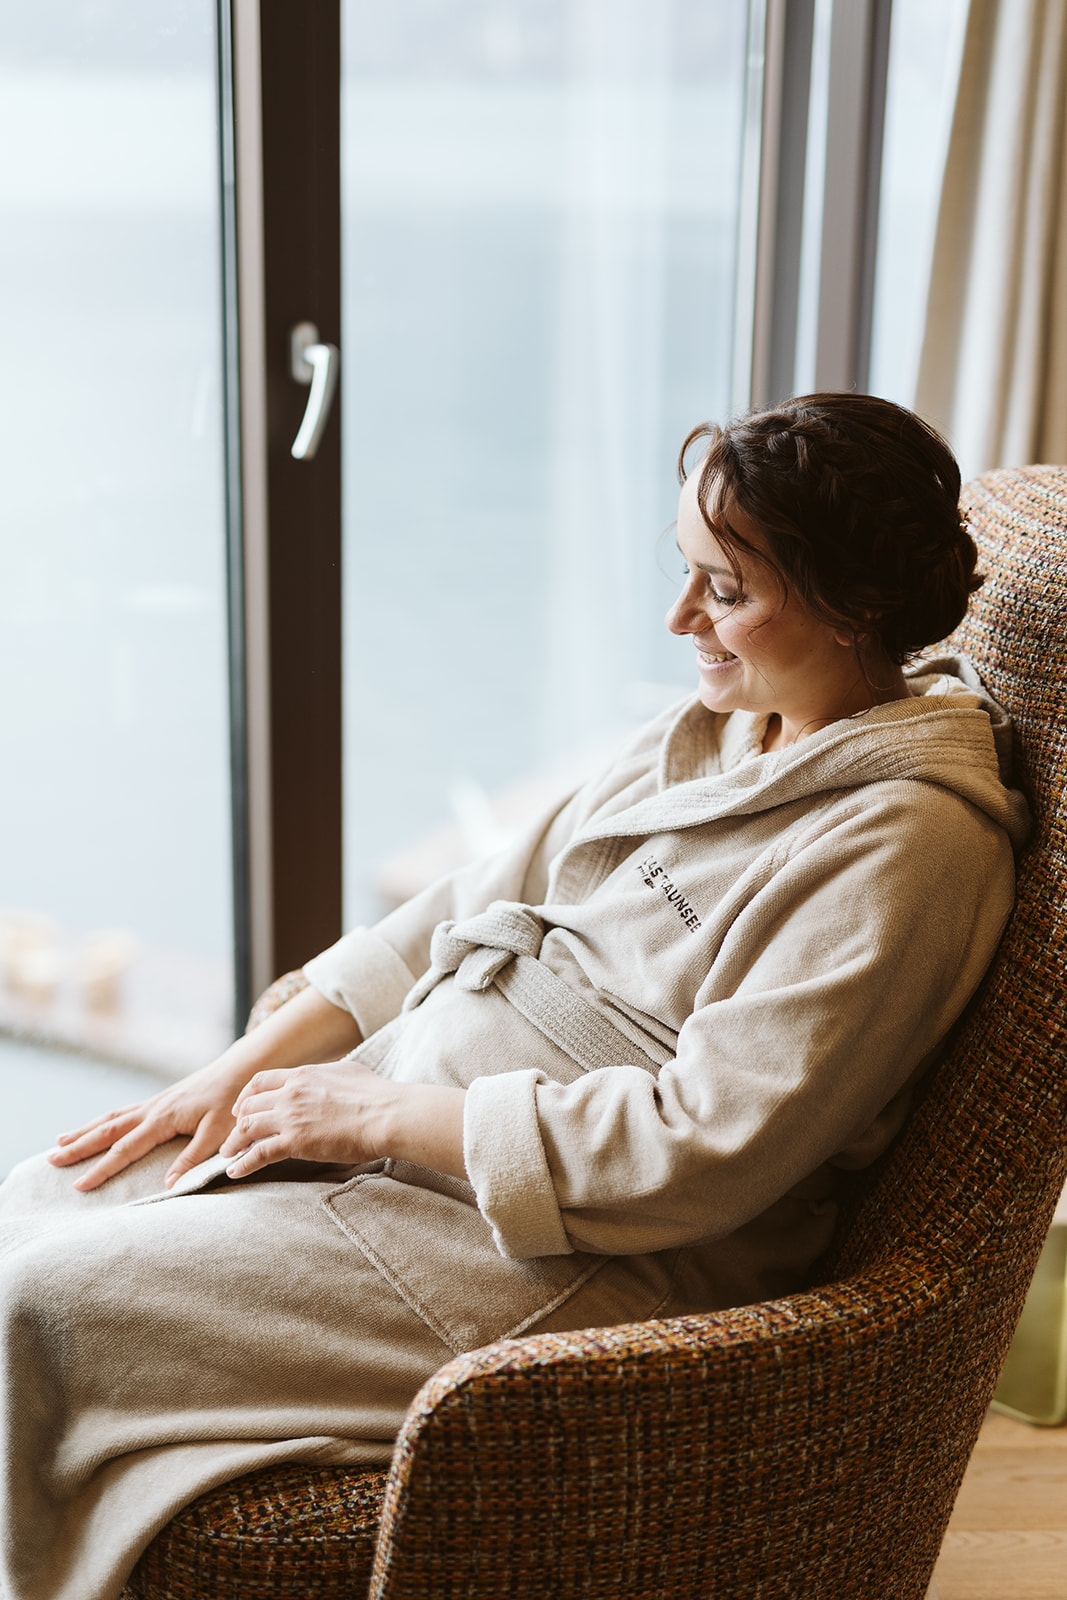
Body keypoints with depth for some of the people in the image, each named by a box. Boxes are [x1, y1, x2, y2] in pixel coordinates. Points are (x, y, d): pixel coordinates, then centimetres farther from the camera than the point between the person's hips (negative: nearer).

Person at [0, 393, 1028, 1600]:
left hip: (597, 1257, -9)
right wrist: (249, 1067, 3)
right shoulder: (713, 728, 9)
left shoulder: (909, 843, -18)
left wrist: (378, 1114, -17)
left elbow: (704, 1153, -24)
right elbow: (483, 903, 12)